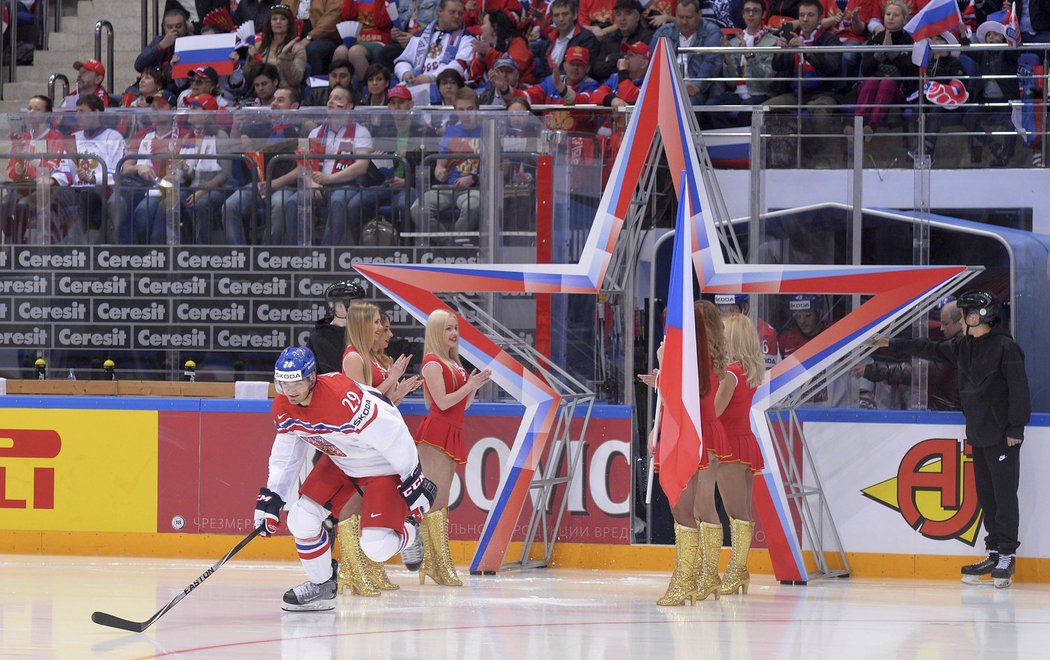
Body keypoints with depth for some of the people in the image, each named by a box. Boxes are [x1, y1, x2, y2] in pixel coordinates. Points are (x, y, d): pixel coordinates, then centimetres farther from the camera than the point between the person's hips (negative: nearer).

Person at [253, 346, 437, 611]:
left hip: (385, 466, -7)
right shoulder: (283, 408, -11)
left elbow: (393, 437, -29)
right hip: (340, 462, 7)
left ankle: (409, 534, 20)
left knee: (376, 547, -16)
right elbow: (285, 456, 6)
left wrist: (412, 481, -21)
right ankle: (322, 584, 16)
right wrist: (271, 497, -1)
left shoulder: (344, 398, -37)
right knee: (301, 520, -7)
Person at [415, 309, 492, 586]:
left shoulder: (455, 364, 18)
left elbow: (463, 405, 19)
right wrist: (470, 385, -14)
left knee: (439, 500, 8)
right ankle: (441, 565, -14)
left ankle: (430, 563, 9)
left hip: (452, 433, 9)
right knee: (438, 498, -11)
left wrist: (476, 386, 4)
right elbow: (443, 402, -16)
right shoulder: (433, 363, -8)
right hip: (436, 433, -9)